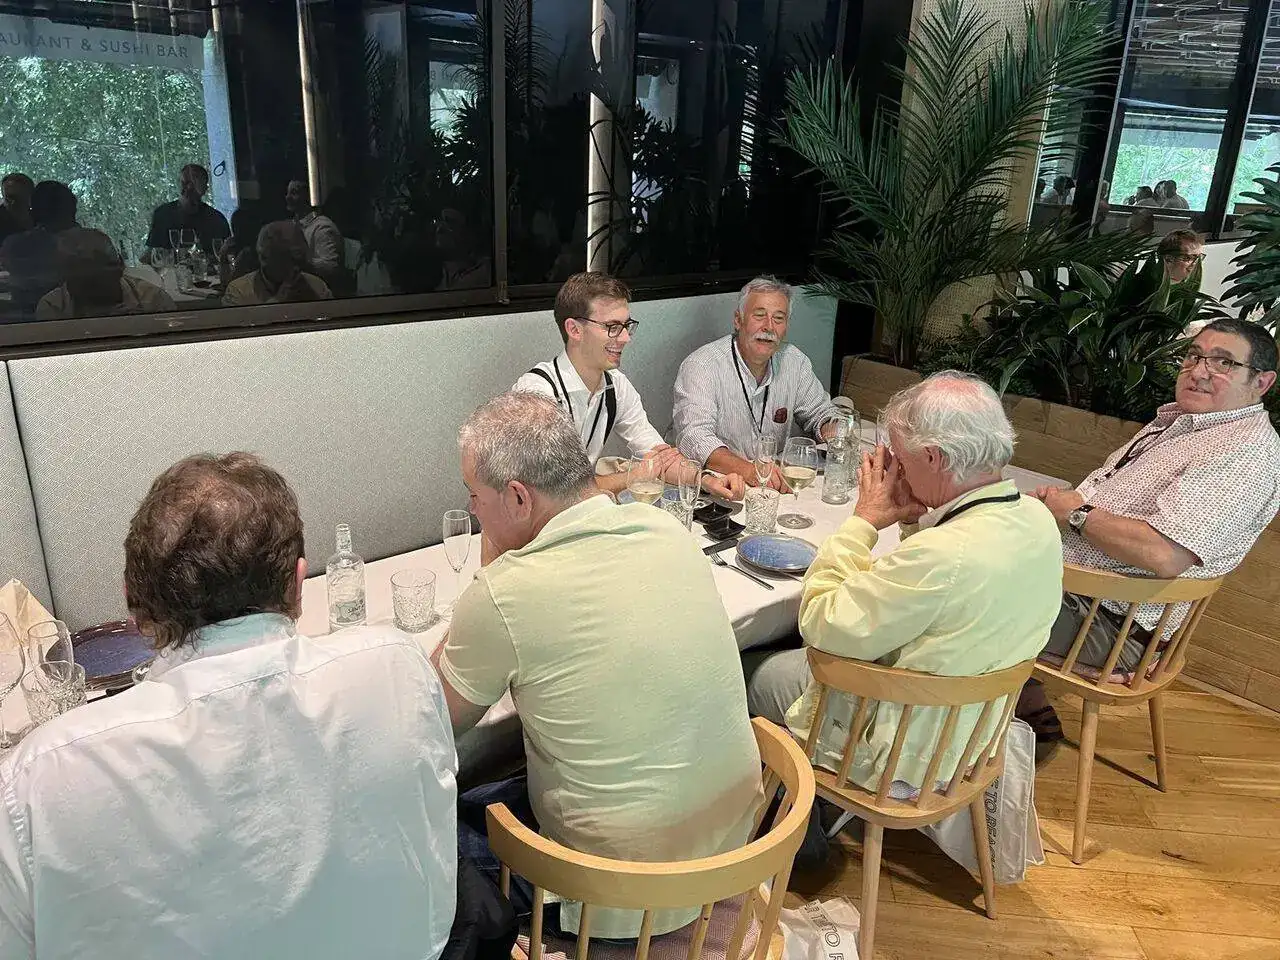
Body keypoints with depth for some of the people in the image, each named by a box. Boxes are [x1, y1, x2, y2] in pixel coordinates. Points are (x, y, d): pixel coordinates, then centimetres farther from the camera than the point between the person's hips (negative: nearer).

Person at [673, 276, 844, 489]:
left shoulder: (795, 362, 7)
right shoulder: (700, 366, -13)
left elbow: (821, 413, 20)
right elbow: (694, 438, -25)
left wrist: (833, 430, -5)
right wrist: (748, 470, -40)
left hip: (776, 483, 6)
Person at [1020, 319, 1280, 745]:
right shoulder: (1180, 420, 12)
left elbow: (1164, 555, -31)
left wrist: (1075, 514, -17)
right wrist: (1059, 498, 2)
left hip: (1113, 625, -10)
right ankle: (1034, 713, 23)